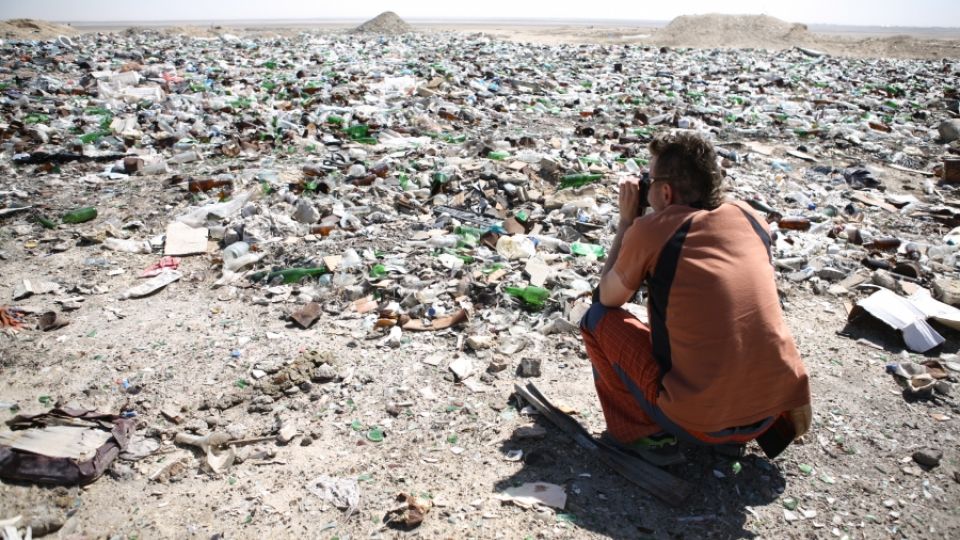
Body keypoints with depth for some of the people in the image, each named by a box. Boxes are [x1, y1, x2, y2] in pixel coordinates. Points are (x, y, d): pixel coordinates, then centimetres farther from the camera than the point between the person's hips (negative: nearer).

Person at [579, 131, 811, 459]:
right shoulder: (749, 216, 4)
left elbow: (608, 298, 6)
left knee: (597, 318, 8)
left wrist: (627, 220, 11)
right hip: (780, 404, 6)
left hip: (702, 422, -5)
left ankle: (644, 429, 8)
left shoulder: (650, 230, -11)